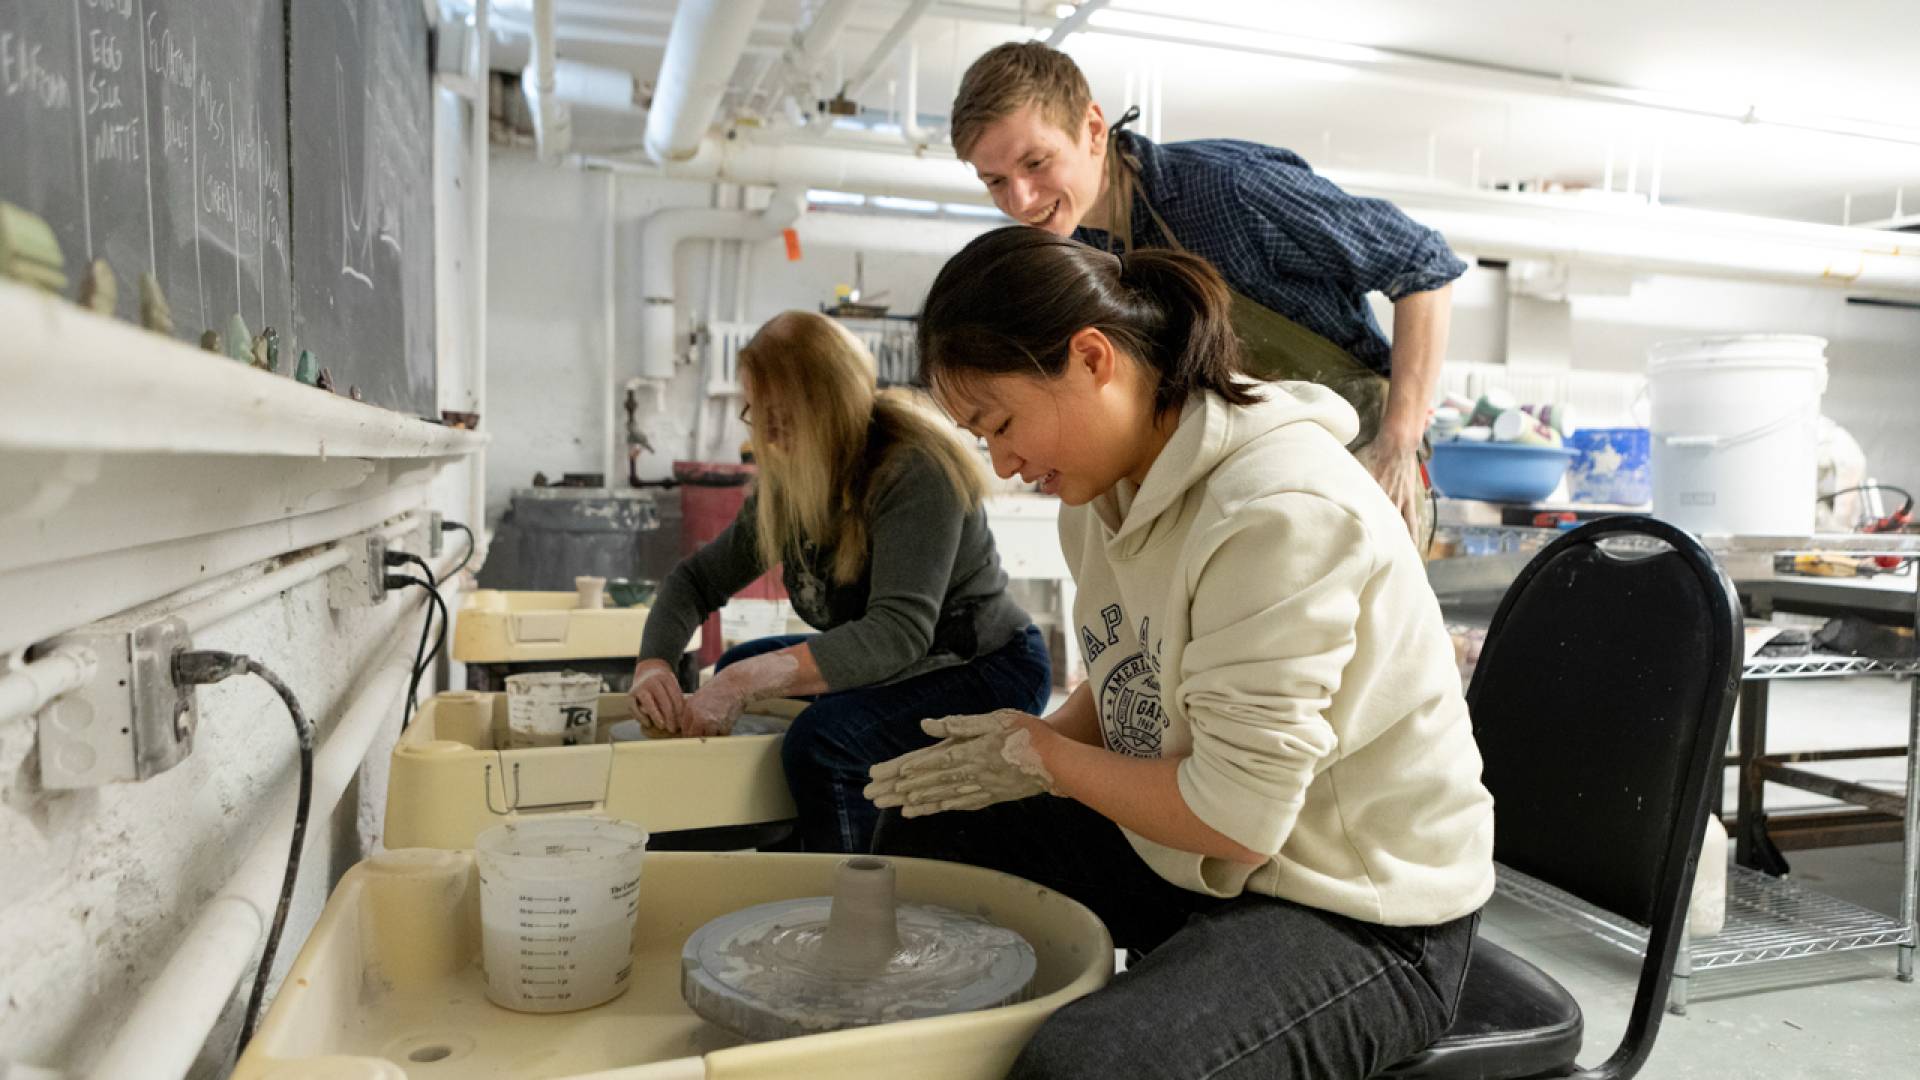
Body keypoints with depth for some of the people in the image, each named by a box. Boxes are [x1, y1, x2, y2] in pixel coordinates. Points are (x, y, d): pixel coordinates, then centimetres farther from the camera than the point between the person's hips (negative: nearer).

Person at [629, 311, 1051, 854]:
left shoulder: (916, 472, -25)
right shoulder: (787, 484, 0)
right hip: (886, 667, 9)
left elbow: (899, 634, -36)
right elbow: (698, 578, 6)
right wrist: (653, 664, -15)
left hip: (990, 671, -9)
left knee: (820, 738, -30)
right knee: (737, 664, 13)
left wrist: (747, 681, -42)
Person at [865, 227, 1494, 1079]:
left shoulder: (1277, 511, -28)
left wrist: (1041, 756, -14)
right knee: (928, 833, 13)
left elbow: (1236, 820, -27)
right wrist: (1037, 741, -8)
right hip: (1181, 854, 9)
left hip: (1359, 915, -8)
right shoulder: (1108, 488, -2)